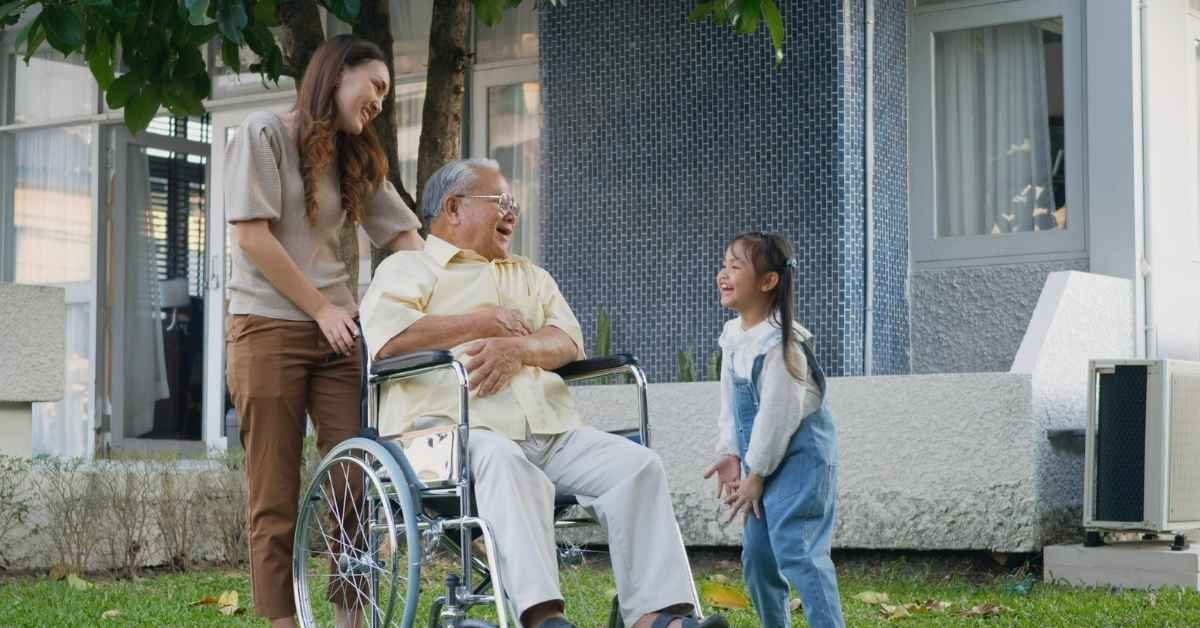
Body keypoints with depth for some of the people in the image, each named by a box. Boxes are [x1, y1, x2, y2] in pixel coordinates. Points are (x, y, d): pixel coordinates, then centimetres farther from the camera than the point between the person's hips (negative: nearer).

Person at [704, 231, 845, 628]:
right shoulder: (733, 334, 7)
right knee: (757, 553, 9)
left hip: (799, 454, -9)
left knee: (794, 548, -19)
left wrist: (756, 474, -15)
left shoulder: (778, 341, -21)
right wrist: (730, 454, 4)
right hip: (762, 457, 9)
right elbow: (731, 402, 14)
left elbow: (778, 414, -20)